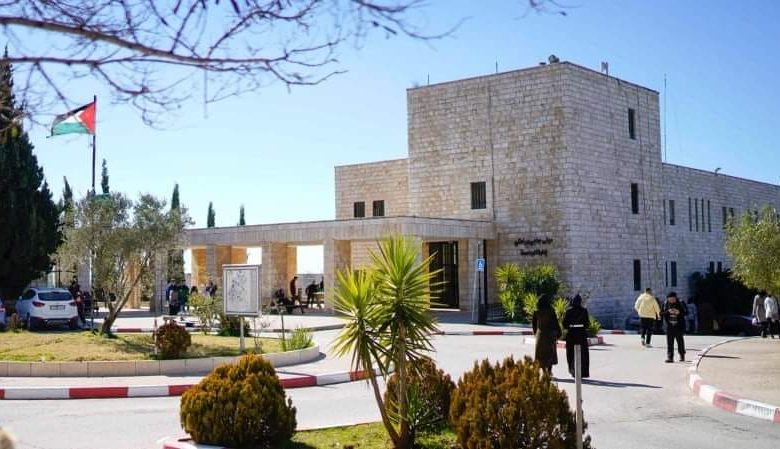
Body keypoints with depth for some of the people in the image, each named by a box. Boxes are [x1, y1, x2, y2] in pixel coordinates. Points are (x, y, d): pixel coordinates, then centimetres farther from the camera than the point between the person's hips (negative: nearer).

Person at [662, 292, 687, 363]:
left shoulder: (680, 304, -2)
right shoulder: (666, 305, 2)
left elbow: (686, 312, -2)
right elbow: (661, 314, -2)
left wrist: (679, 312, -20)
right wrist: (668, 311, -20)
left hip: (679, 326, -1)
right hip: (669, 327, 1)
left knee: (680, 341, 9)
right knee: (669, 343, -3)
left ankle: (682, 356, 27)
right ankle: (670, 357, -3)